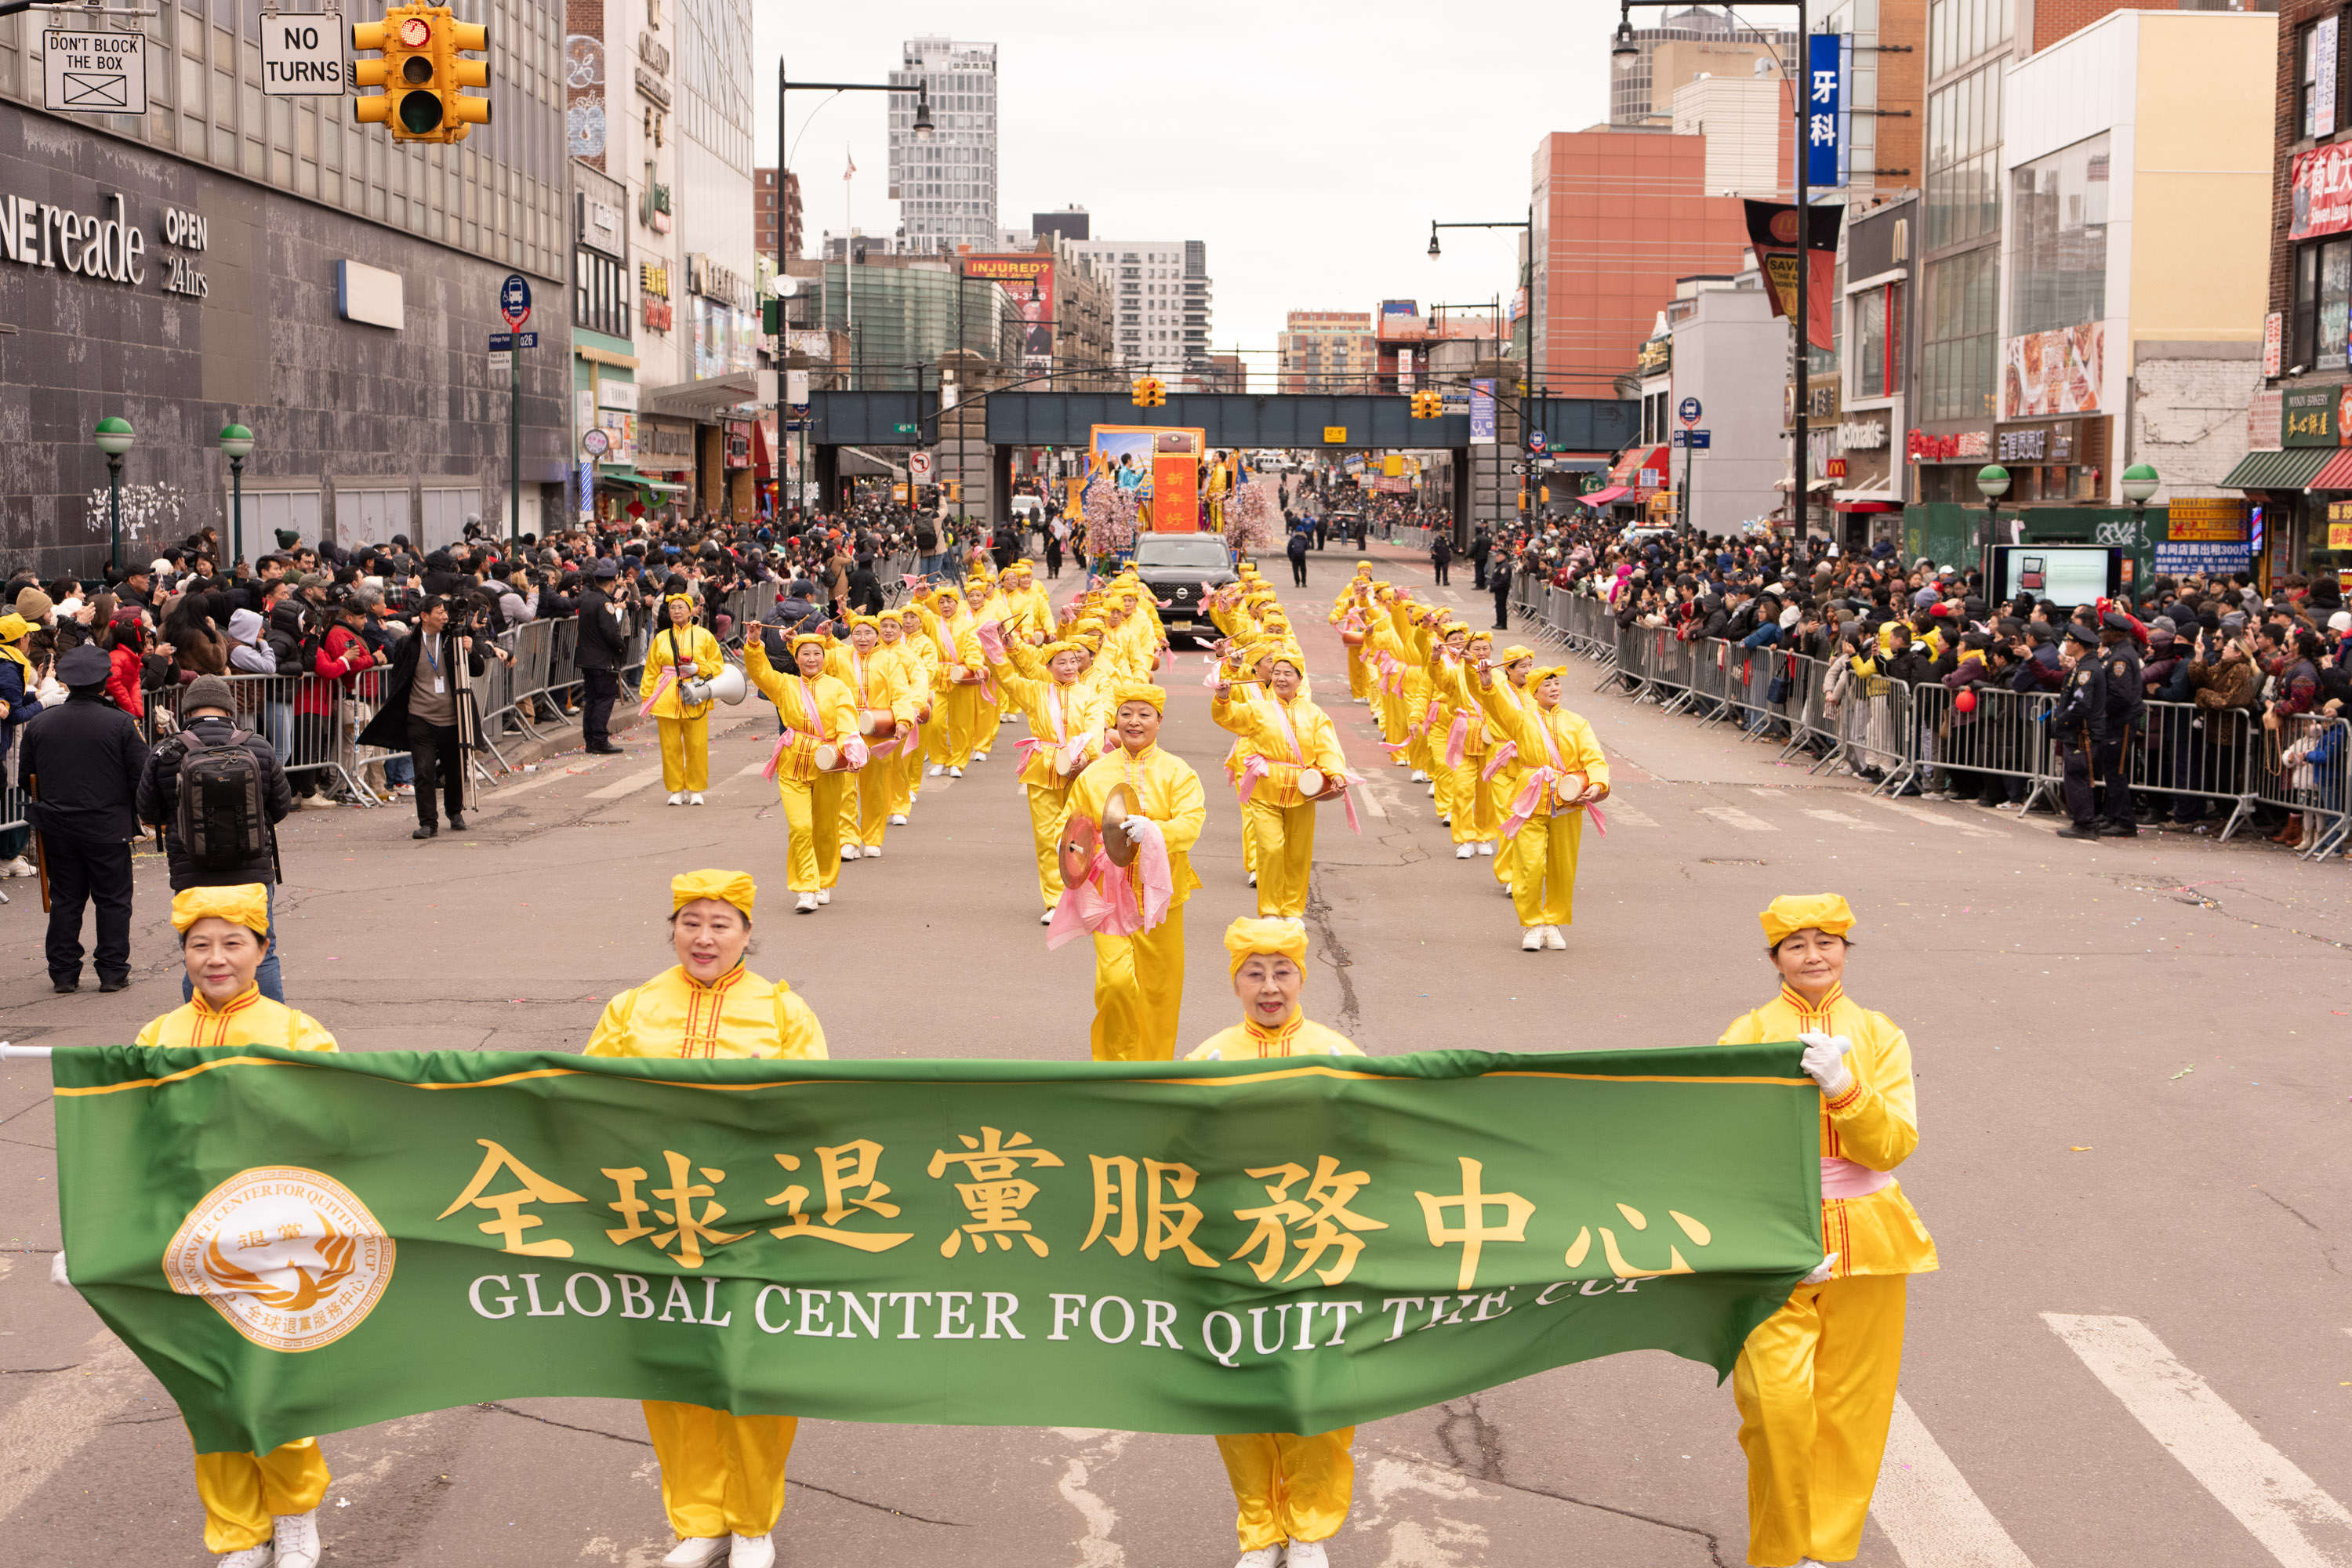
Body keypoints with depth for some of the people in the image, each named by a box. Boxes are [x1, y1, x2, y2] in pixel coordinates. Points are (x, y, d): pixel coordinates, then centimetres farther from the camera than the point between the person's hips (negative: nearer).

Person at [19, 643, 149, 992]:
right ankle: (113, 971, 9)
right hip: (109, 827, -3)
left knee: (64, 900, 11)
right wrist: (135, 813, 10)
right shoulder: (121, 724, -11)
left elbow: (28, 779, 6)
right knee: (113, 900, 7)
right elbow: (141, 777, -9)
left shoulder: (39, 725, -2)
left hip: (57, 828, 3)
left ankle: (63, 974, 12)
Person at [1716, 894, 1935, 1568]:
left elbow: (1893, 1146, -4)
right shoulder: (1749, 1034, 0)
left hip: (1864, 1244, 2)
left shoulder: (1879, 1035, 5)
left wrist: (1842, 1088, -21)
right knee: (1777, 1400, -12)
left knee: (1848, 1405, 7)